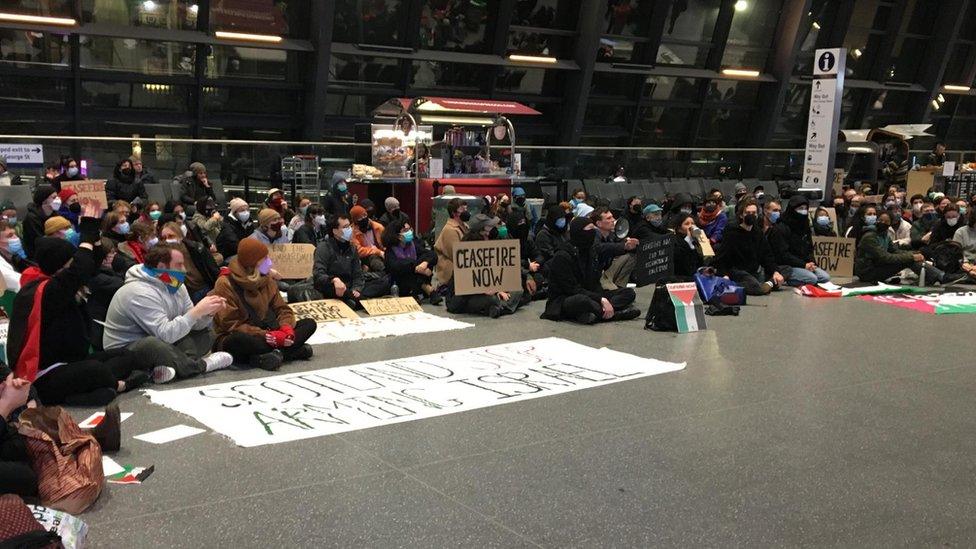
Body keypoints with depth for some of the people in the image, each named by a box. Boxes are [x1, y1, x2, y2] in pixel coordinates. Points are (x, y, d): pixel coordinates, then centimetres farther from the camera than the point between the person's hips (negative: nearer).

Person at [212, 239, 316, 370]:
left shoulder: (267, 280, 9)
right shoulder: (225, 284, -11)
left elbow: (282, 309, 8)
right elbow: (230, 324, -18)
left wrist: (286, 327, -17)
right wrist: (268, 336, -27)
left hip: (264, 335, 6)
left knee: (309, 324, -8)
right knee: (239, 340, -42)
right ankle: (294, 350, -28)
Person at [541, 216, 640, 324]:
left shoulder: (591, 251, 9)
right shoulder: (562, 257, -14)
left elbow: (595, 283, 8)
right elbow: (572, 289, -19)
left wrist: (603, 299, -13)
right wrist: (602, 299, -24)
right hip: (563, 300, -8)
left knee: (629, 292, -4)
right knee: (583, 300, -43)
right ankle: (616, 314, -23)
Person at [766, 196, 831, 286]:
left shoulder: (805, 227, 16)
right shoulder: (780, 229, -10)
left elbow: (810, 249, 18)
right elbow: (783, 254, -15)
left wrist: (811, 263, -4)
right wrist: (803, 265, -18)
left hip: (806, 264, 8)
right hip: (785, 266, -8)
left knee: (825, 277, -13)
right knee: (812, 278, -28)